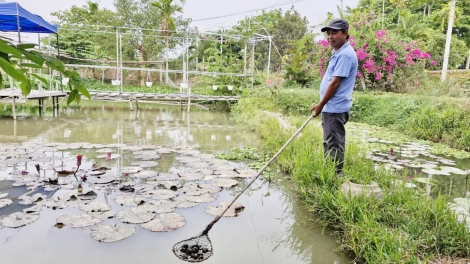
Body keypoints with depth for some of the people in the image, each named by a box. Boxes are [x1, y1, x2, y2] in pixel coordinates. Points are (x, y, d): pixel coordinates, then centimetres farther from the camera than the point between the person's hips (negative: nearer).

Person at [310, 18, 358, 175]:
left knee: (334, 144, -4)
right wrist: (322, 105, 20)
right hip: (331, 107, 11)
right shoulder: (337, 53, 16)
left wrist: (320, 105, -15)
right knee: (329, 143, 17)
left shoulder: (345, 54, -16)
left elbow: (335, 83, -20)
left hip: (335, 108, -11)